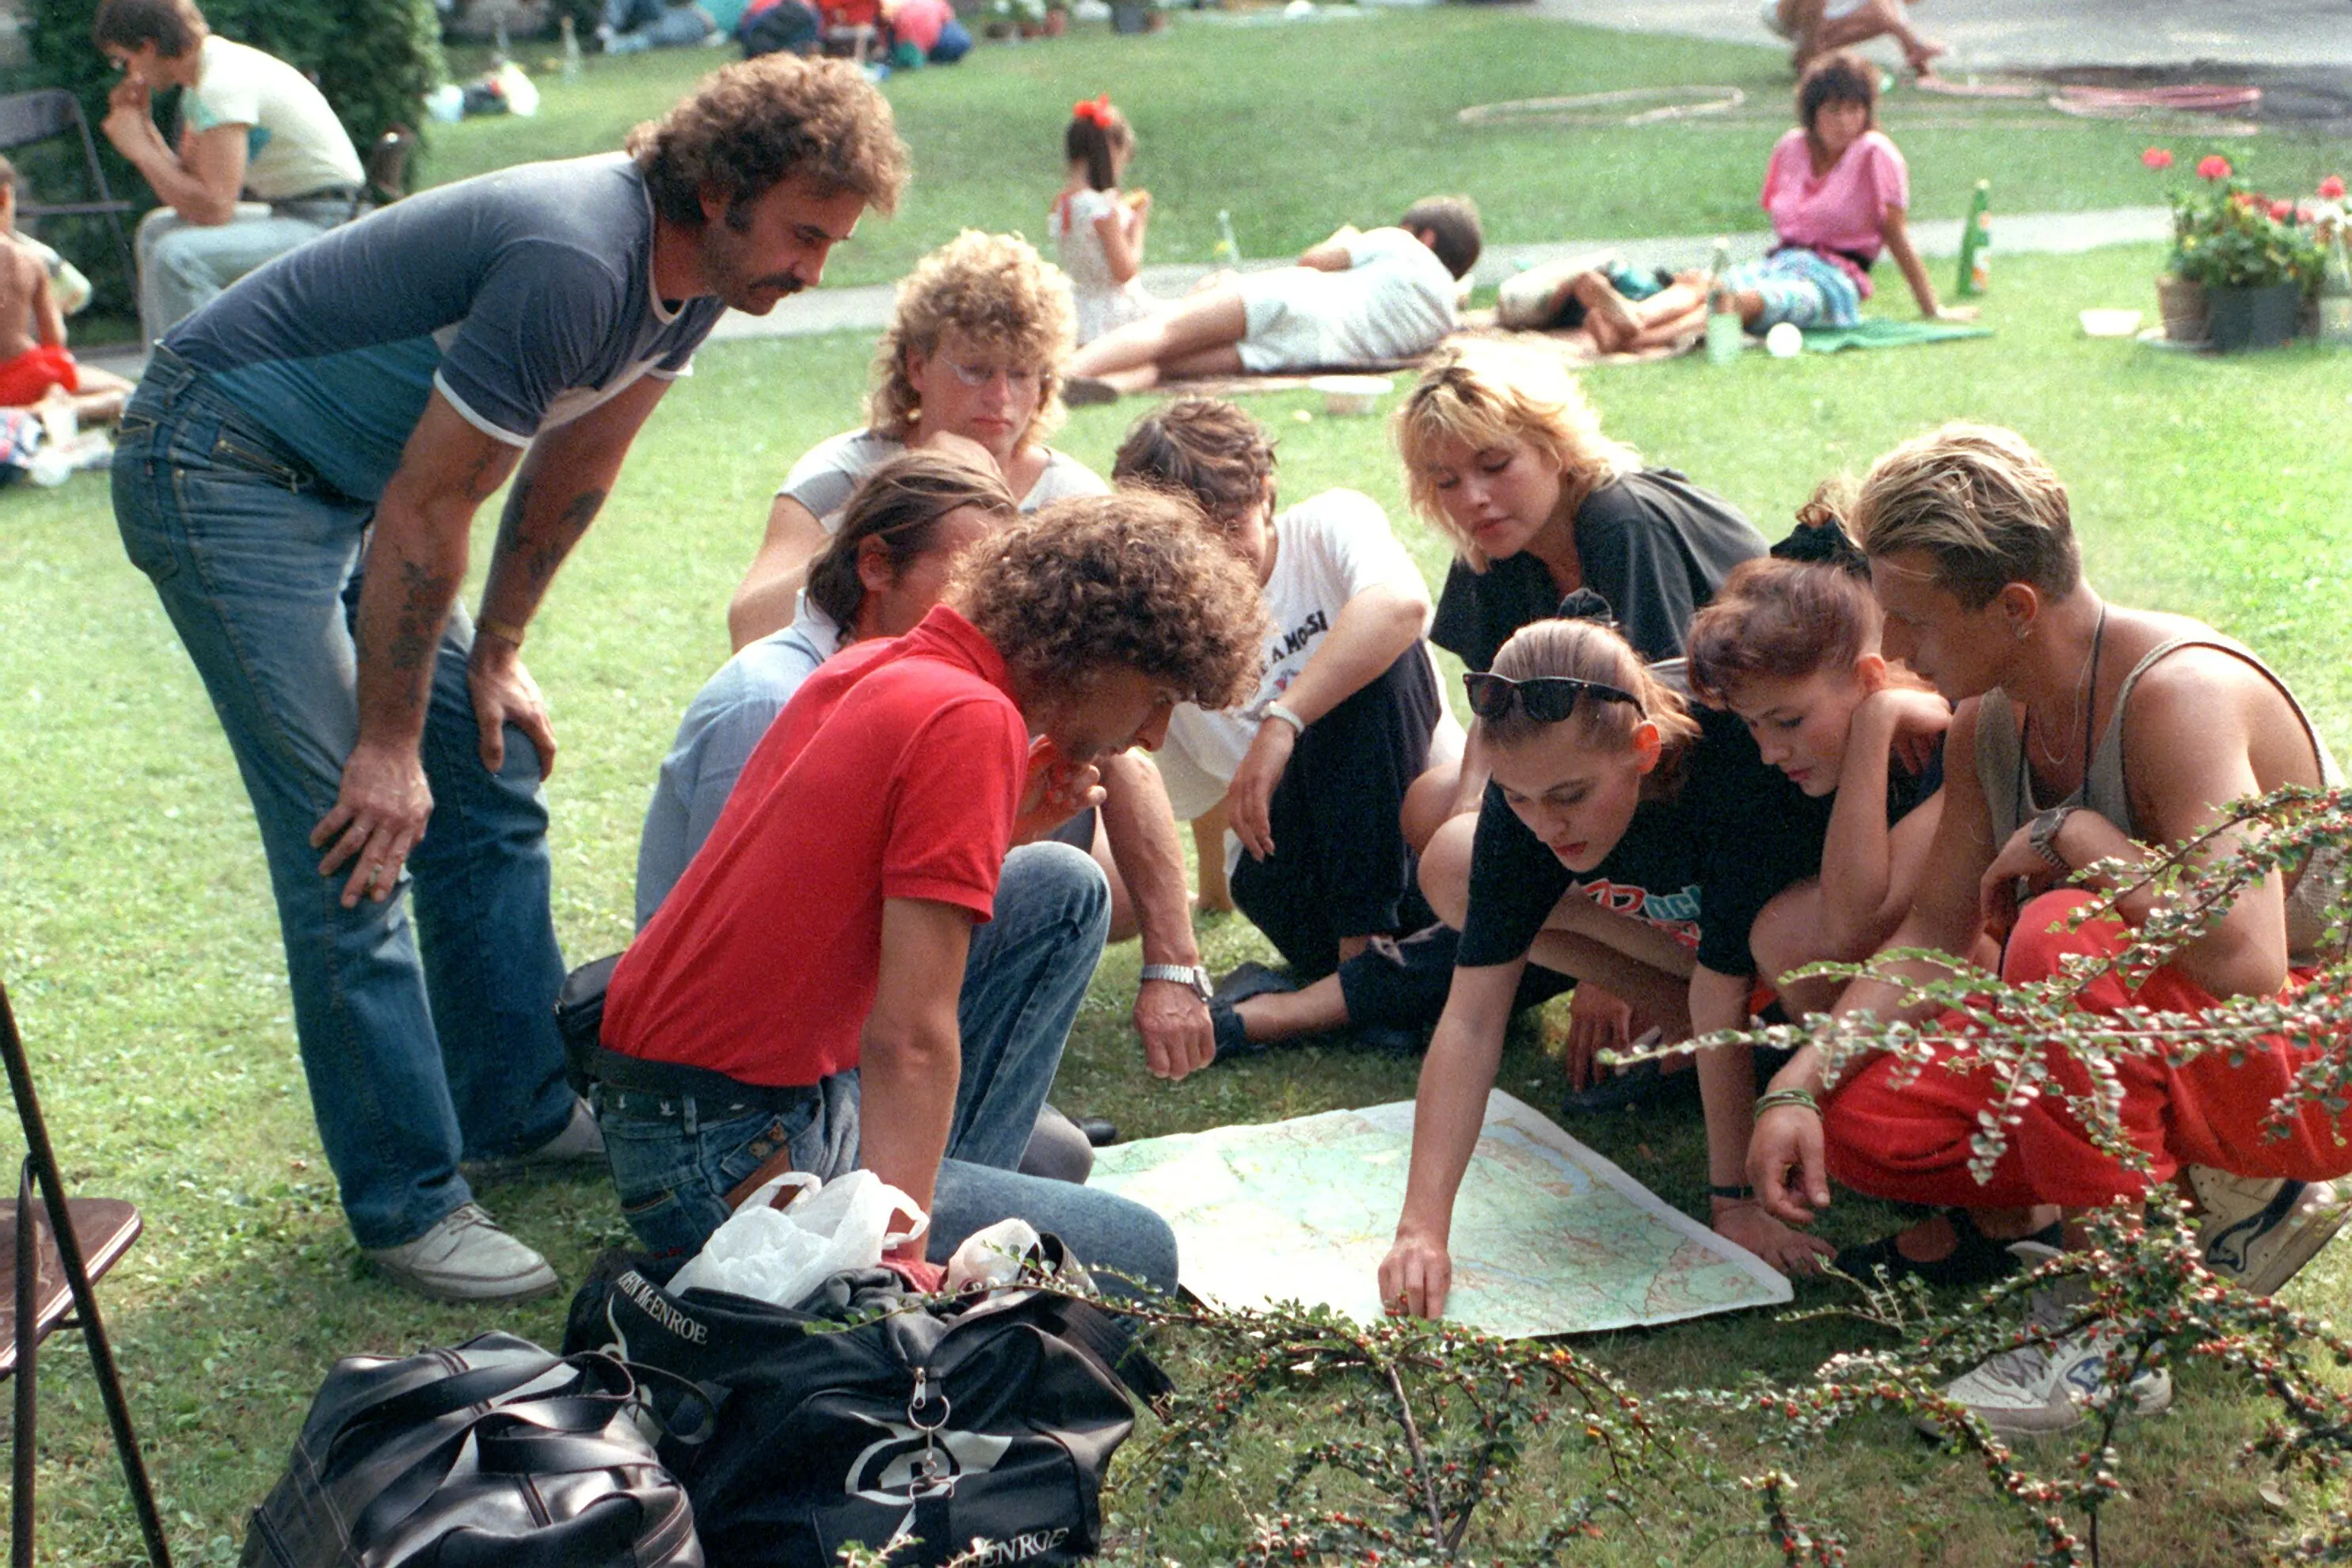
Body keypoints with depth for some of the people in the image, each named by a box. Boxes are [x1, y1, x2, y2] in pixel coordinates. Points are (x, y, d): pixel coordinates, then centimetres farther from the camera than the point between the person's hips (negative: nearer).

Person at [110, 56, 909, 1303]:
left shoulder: (694, 270, -3)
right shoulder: (574, 263, -31)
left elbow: (571, 472, 10)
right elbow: (428, 512, -26)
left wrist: (494, 658, 13)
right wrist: (389, 744, -19)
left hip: (349, 482, 10)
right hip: (220, 465, -9)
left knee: (491, 778, 11)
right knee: (357, 836, -12)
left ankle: (514, 1107, 24)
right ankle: (405, 1205, -3)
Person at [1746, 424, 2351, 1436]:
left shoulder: (2181, 691, -27)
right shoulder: (1988, 724, -1)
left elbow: (2243, 962, -38)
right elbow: (1932, 938, 4)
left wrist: (2073, 837, -26)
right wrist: (1797, 1085, -7)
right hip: (2160, 1049, 8)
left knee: (2065, 941, -36)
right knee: (1862, 1123, -7)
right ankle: (2215, 1195, 6)